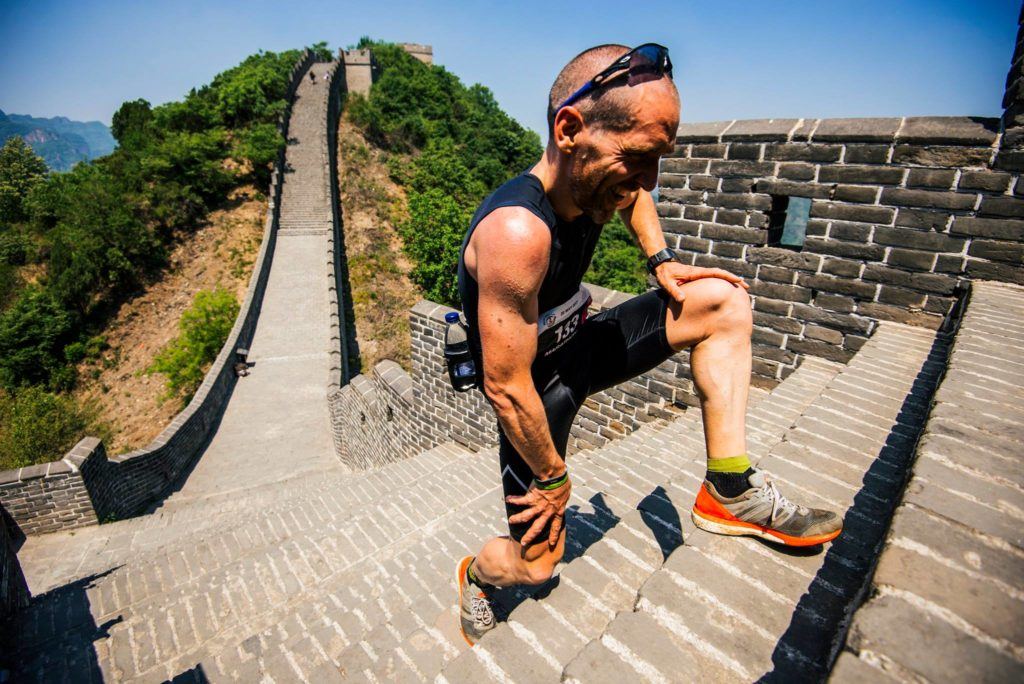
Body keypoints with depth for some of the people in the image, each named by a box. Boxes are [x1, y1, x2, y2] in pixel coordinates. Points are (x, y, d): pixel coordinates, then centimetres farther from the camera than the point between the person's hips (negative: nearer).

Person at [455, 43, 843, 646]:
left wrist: (661, 261, 1)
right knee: (537, 561, 2)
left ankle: (731, 491, 1)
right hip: (534, 386, -7)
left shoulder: (591, 180, -10)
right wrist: (553, 476, -15)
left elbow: (633, 197, 18)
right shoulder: (517, 232, -36)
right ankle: (476, 576, 41)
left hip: (577, 345, 7)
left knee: (721, 301, -3)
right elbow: (507, 388, -30)